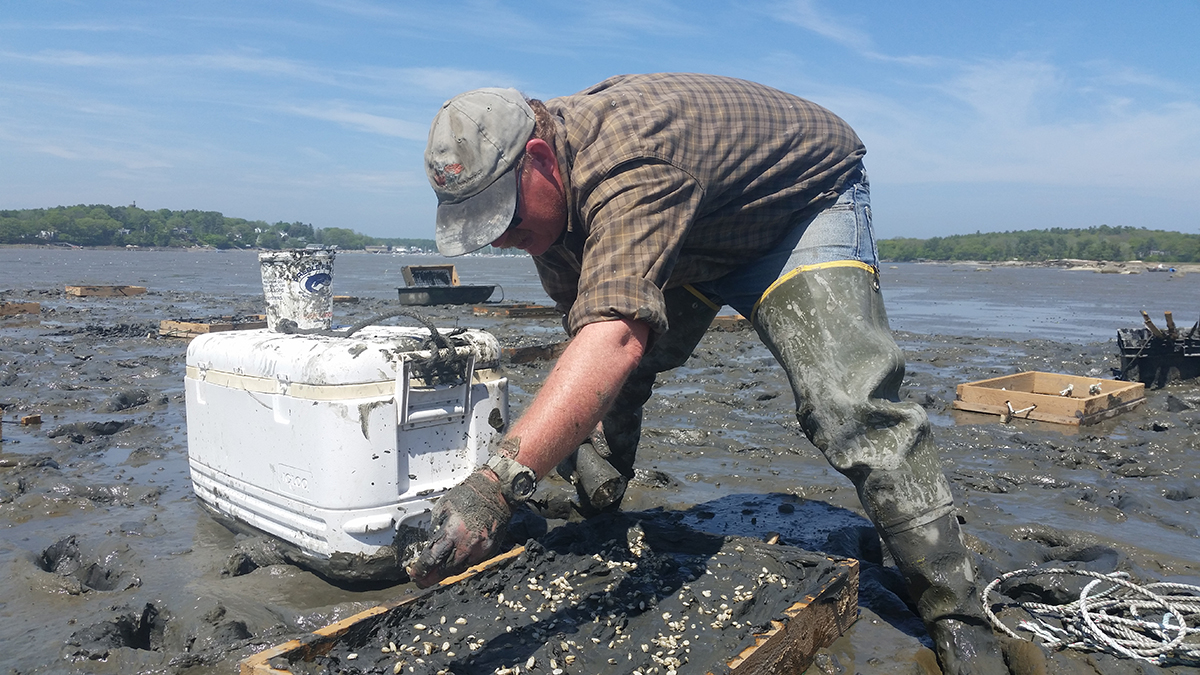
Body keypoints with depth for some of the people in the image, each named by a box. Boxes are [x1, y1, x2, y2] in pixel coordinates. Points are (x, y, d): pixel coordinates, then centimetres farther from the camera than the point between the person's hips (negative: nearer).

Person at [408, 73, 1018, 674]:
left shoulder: (627, 157, -41)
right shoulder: (548, 179, -12)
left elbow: (616, 336, -55)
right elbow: (585, 329, -4)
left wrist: (498, 481, -63)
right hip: (699, 239, 8)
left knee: (847, 405, -27)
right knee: (600, 387, 4)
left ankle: (956, 617, -14)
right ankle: (596, 518, 27)